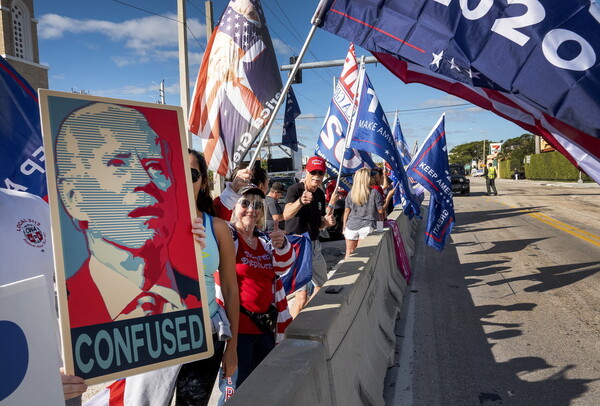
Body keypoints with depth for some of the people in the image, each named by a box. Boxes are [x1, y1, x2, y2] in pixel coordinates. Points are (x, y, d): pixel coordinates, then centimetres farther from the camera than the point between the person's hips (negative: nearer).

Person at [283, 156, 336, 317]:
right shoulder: (295, 189, -15)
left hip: (314, 245, 8)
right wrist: (300, 201, -54)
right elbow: (286, 215, -34)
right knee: (302, 296, -15)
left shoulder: (320, 194, 8)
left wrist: (326, 221, -6)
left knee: (322, 286, 21)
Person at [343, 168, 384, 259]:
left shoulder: (351, 193, 0)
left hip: (351, 226, 3)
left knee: (349, 251, 14)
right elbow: (380, 211, -4)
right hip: (367, 227, -2)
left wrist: (344, 226, 14)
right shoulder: (375, 193, -8)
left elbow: (347, 211, 4)